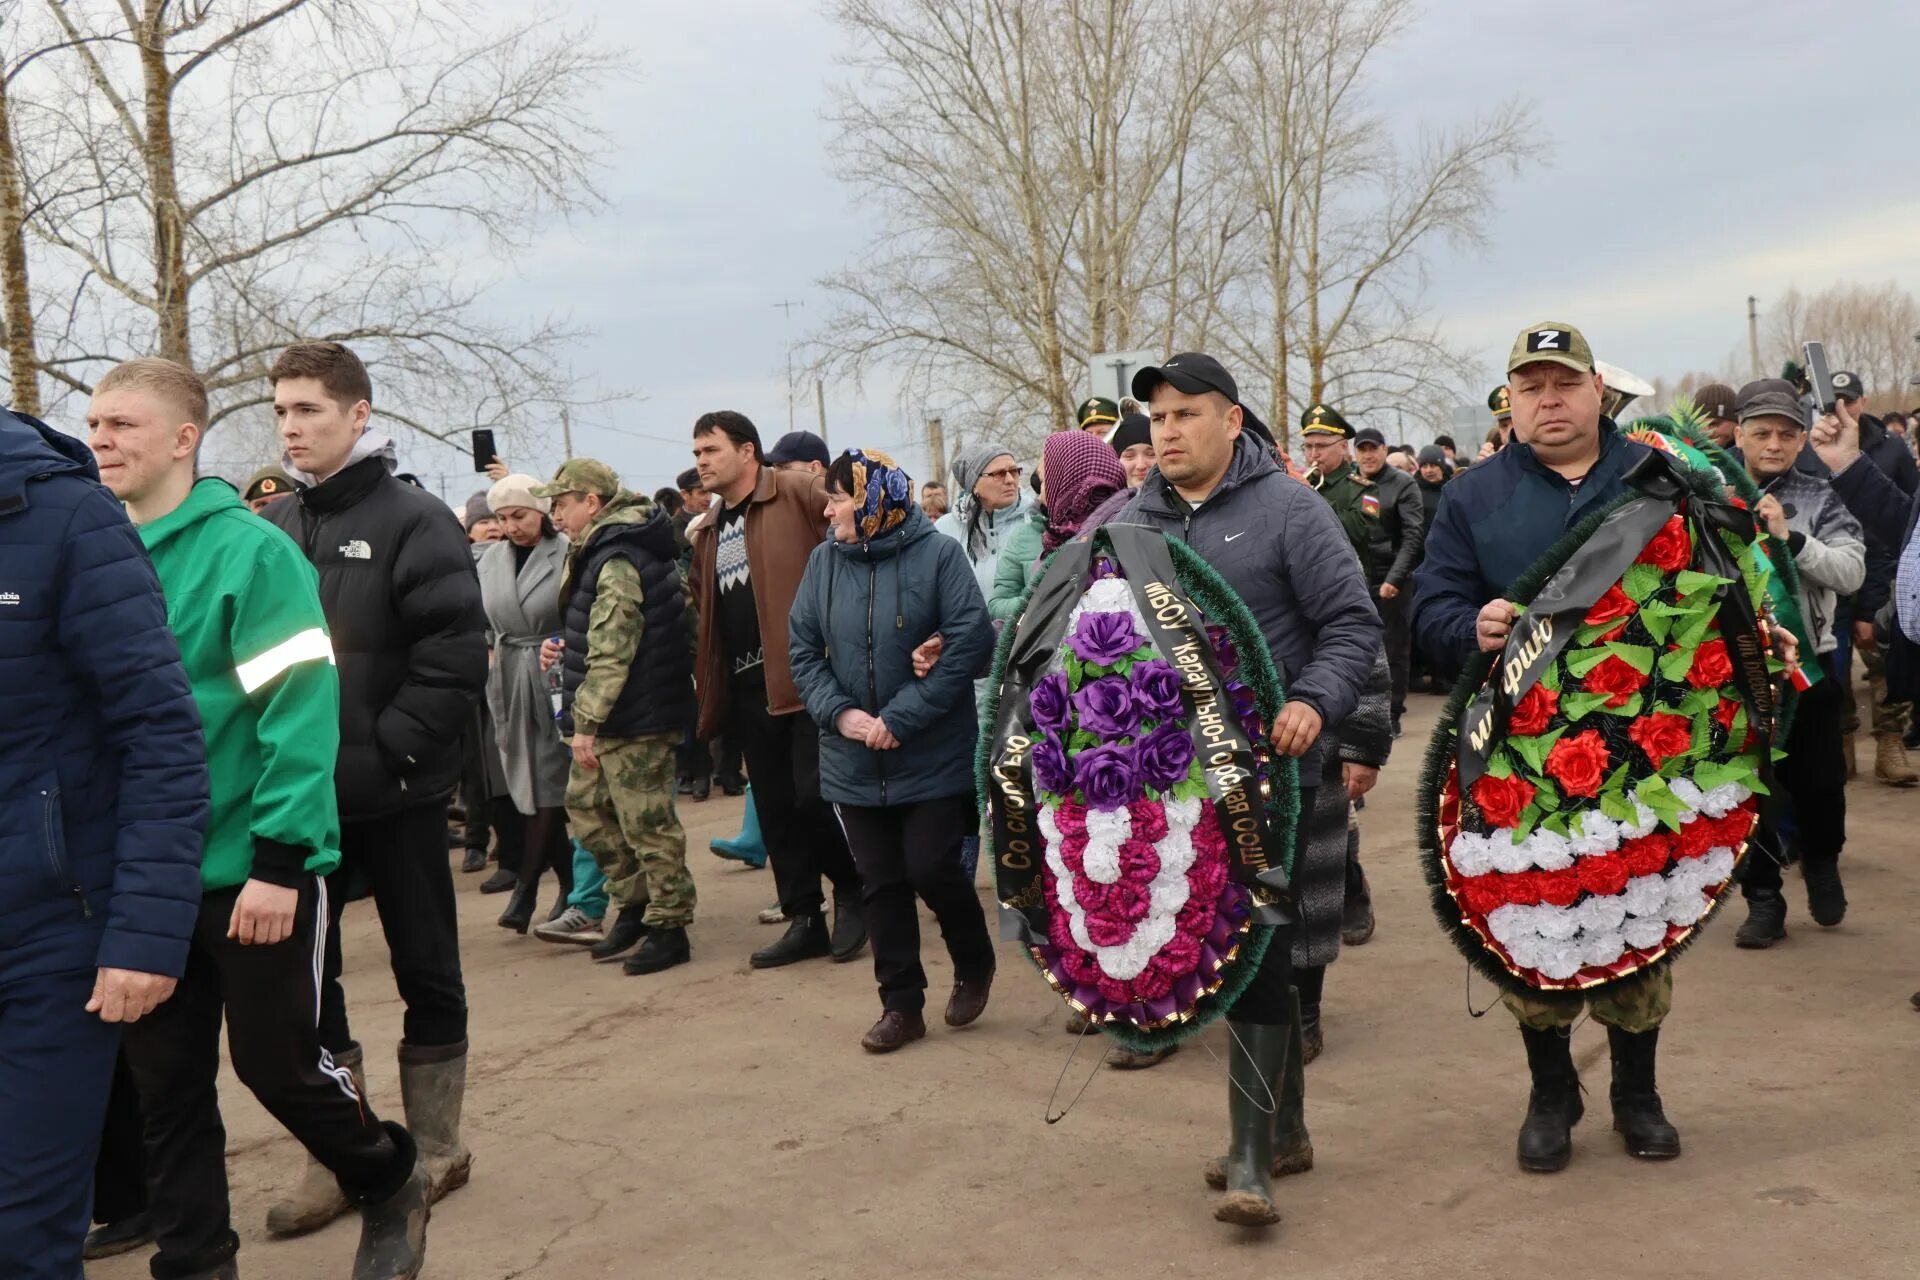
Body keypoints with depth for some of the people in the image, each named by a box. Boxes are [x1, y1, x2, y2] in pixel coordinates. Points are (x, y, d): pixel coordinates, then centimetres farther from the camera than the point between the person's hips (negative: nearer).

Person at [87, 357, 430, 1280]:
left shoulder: (250, 551, -13)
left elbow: (301, 711, -18)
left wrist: (279, 860, -21)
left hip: (248, 869, -6)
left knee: (275, 1062, 5)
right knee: (165, 1081, 12)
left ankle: (392, 1187, 30)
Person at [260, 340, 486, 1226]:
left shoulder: (413, 520, -8)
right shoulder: (268, 530, 8)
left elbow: (456, 656, -15)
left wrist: (386, 752, -18)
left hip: (397, 795, -5)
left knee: (425, 969, 8)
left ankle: (434, 1146, 23)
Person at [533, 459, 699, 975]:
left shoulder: (617, 560, -19)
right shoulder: (598, 551, 15)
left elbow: (612, 649, -24)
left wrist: (586, 721, -22)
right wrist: (566, 648, 9)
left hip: (634, 720, -11)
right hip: (608, 719, 11)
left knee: (647, 825, -2)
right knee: (585, 803, 17)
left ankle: (668, 928, 9)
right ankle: (634, 906, 29)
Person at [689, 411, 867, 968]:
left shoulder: (799, 495, -4)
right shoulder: (708, 531, 18)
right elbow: (703, 611, 21)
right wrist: (710, 688, 14)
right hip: (749, 688, 7)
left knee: (814, 794, -10)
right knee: (775, 809, 10)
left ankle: (852, 889, 15)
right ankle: (805, 921, 20)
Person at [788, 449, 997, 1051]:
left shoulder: (938, 553, -9)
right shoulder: (823, 562, 3)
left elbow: (969, 642, -15)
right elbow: (802, 650, 5)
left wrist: (902, 718, -18)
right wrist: (839, 712, -12)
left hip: (934, 757, -4)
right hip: (855, 761, 4)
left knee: (931, 869, -5)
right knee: (880, 884, 9)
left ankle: (974, 967, 24)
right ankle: (901, 1005, 22)